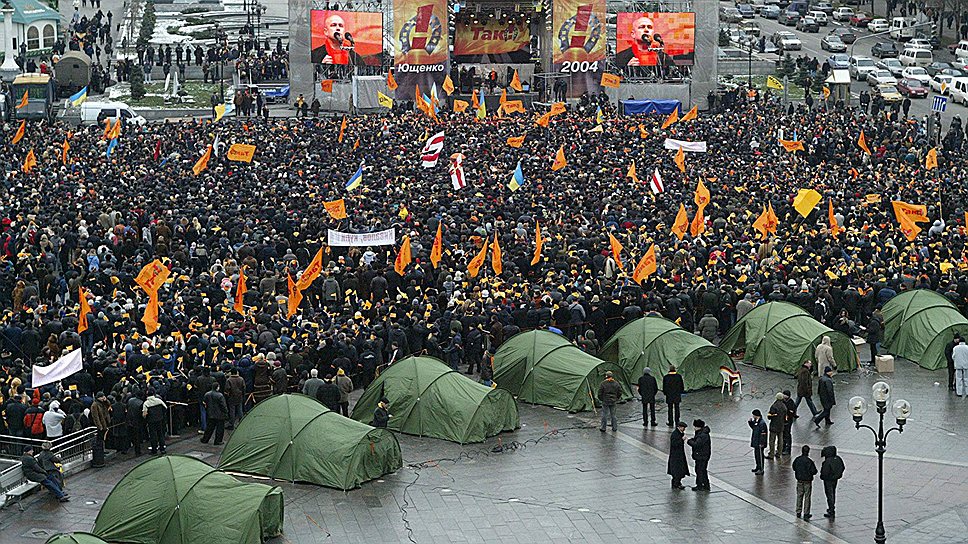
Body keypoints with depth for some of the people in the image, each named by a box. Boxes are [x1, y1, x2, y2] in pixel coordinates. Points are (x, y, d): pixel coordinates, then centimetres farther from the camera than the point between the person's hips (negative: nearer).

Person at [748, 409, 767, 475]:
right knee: (756, 455, 21)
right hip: (755, 442, 10)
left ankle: (761, 470, 9)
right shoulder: (755, 421, 5)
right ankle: (758, 467, 36)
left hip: (759, 443, -10)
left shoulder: (762, 423, -24)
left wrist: (761, 443, -21)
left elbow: (763, 434, -22)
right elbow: (753, 427, 24)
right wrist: (750, 422, 5)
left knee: (760, 455, 0)